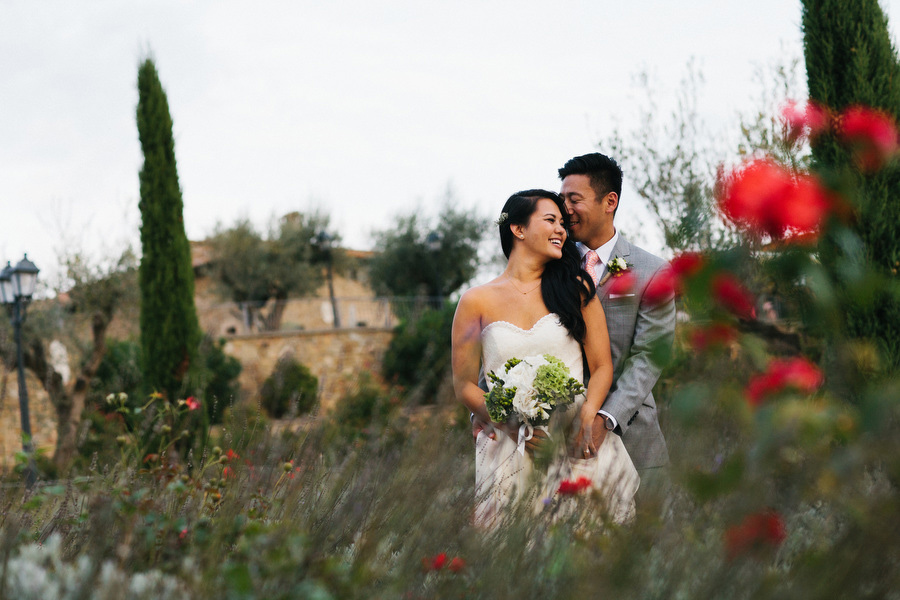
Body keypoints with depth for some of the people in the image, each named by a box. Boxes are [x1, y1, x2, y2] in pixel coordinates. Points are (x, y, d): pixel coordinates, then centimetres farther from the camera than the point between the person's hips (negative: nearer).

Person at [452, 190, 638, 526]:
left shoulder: (577, 289, 12)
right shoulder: (477, 302, 7)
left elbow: (602, 366, 9)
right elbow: (464, 385, 7)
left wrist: (588, 416, -10)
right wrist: (513, 425, -9)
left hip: (577, 441, 3)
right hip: (507, 443, -2)